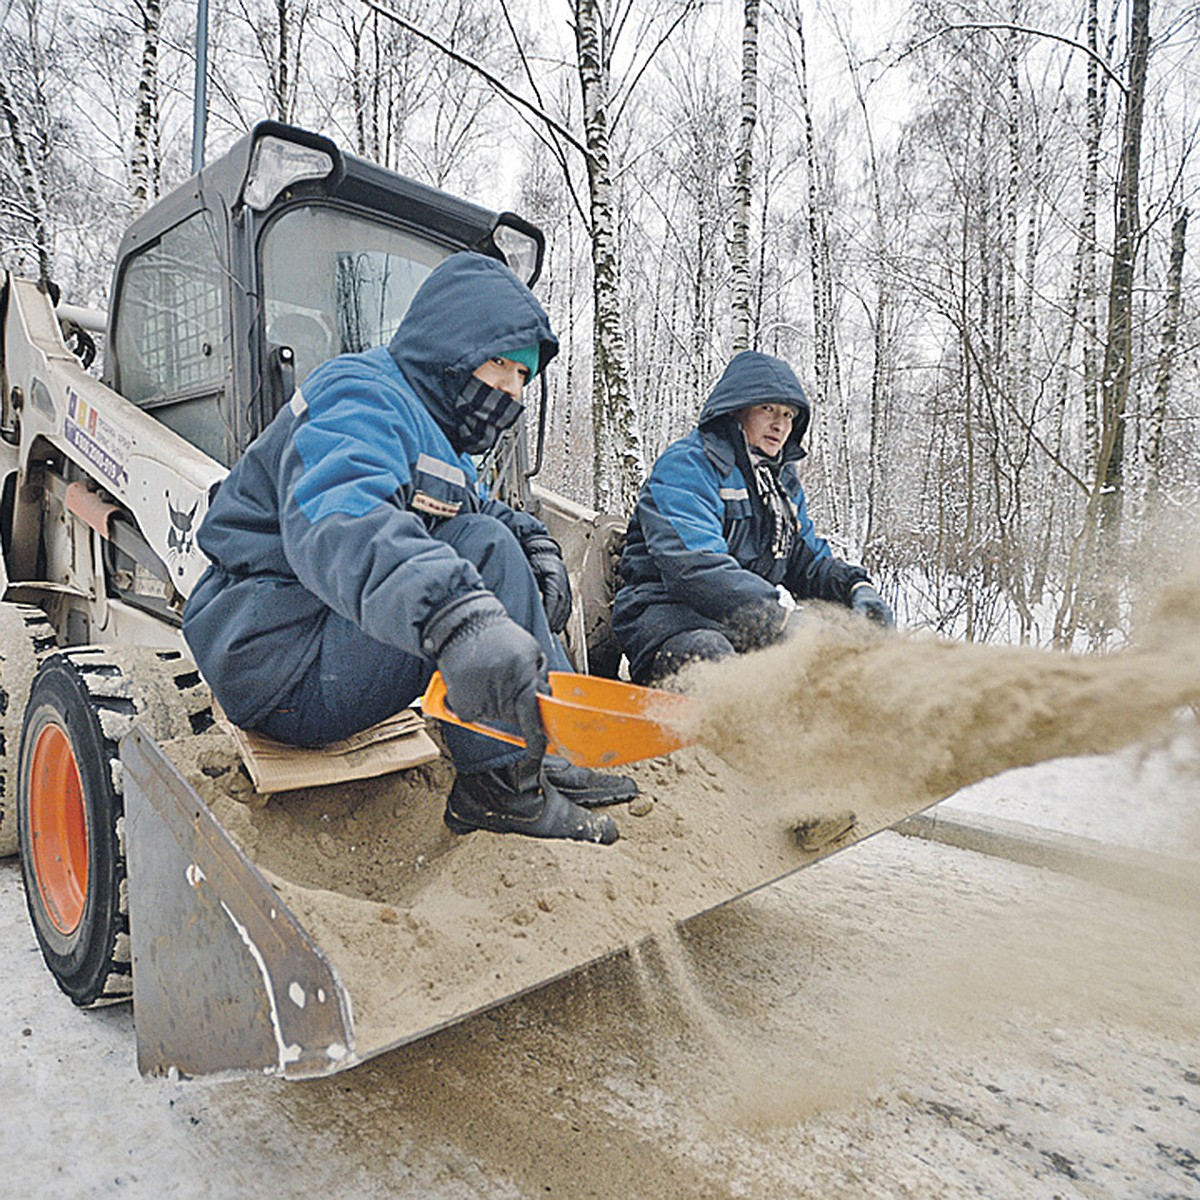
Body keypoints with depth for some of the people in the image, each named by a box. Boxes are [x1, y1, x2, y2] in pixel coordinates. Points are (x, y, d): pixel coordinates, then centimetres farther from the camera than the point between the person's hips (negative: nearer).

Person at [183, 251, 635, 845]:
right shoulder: (359, 400, -17)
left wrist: (536, 543, 0)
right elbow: (334, 520, -38)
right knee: (479, 551, -23)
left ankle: (547, 751, 3)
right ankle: (499, 782, -18)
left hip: (330, 644, 10)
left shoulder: (431, 426, 16)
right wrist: (458, 620, -55)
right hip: (277, 668, -10)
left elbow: (486, 510, 25)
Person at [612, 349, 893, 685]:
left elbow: (809, 560, 25)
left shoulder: (784, 481, 23)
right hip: (668, 612, -7)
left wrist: (856, 587, 1)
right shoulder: (686, 465, -6)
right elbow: (695, 566, -21)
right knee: (712, 658, -41)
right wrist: (782, 613, -30)